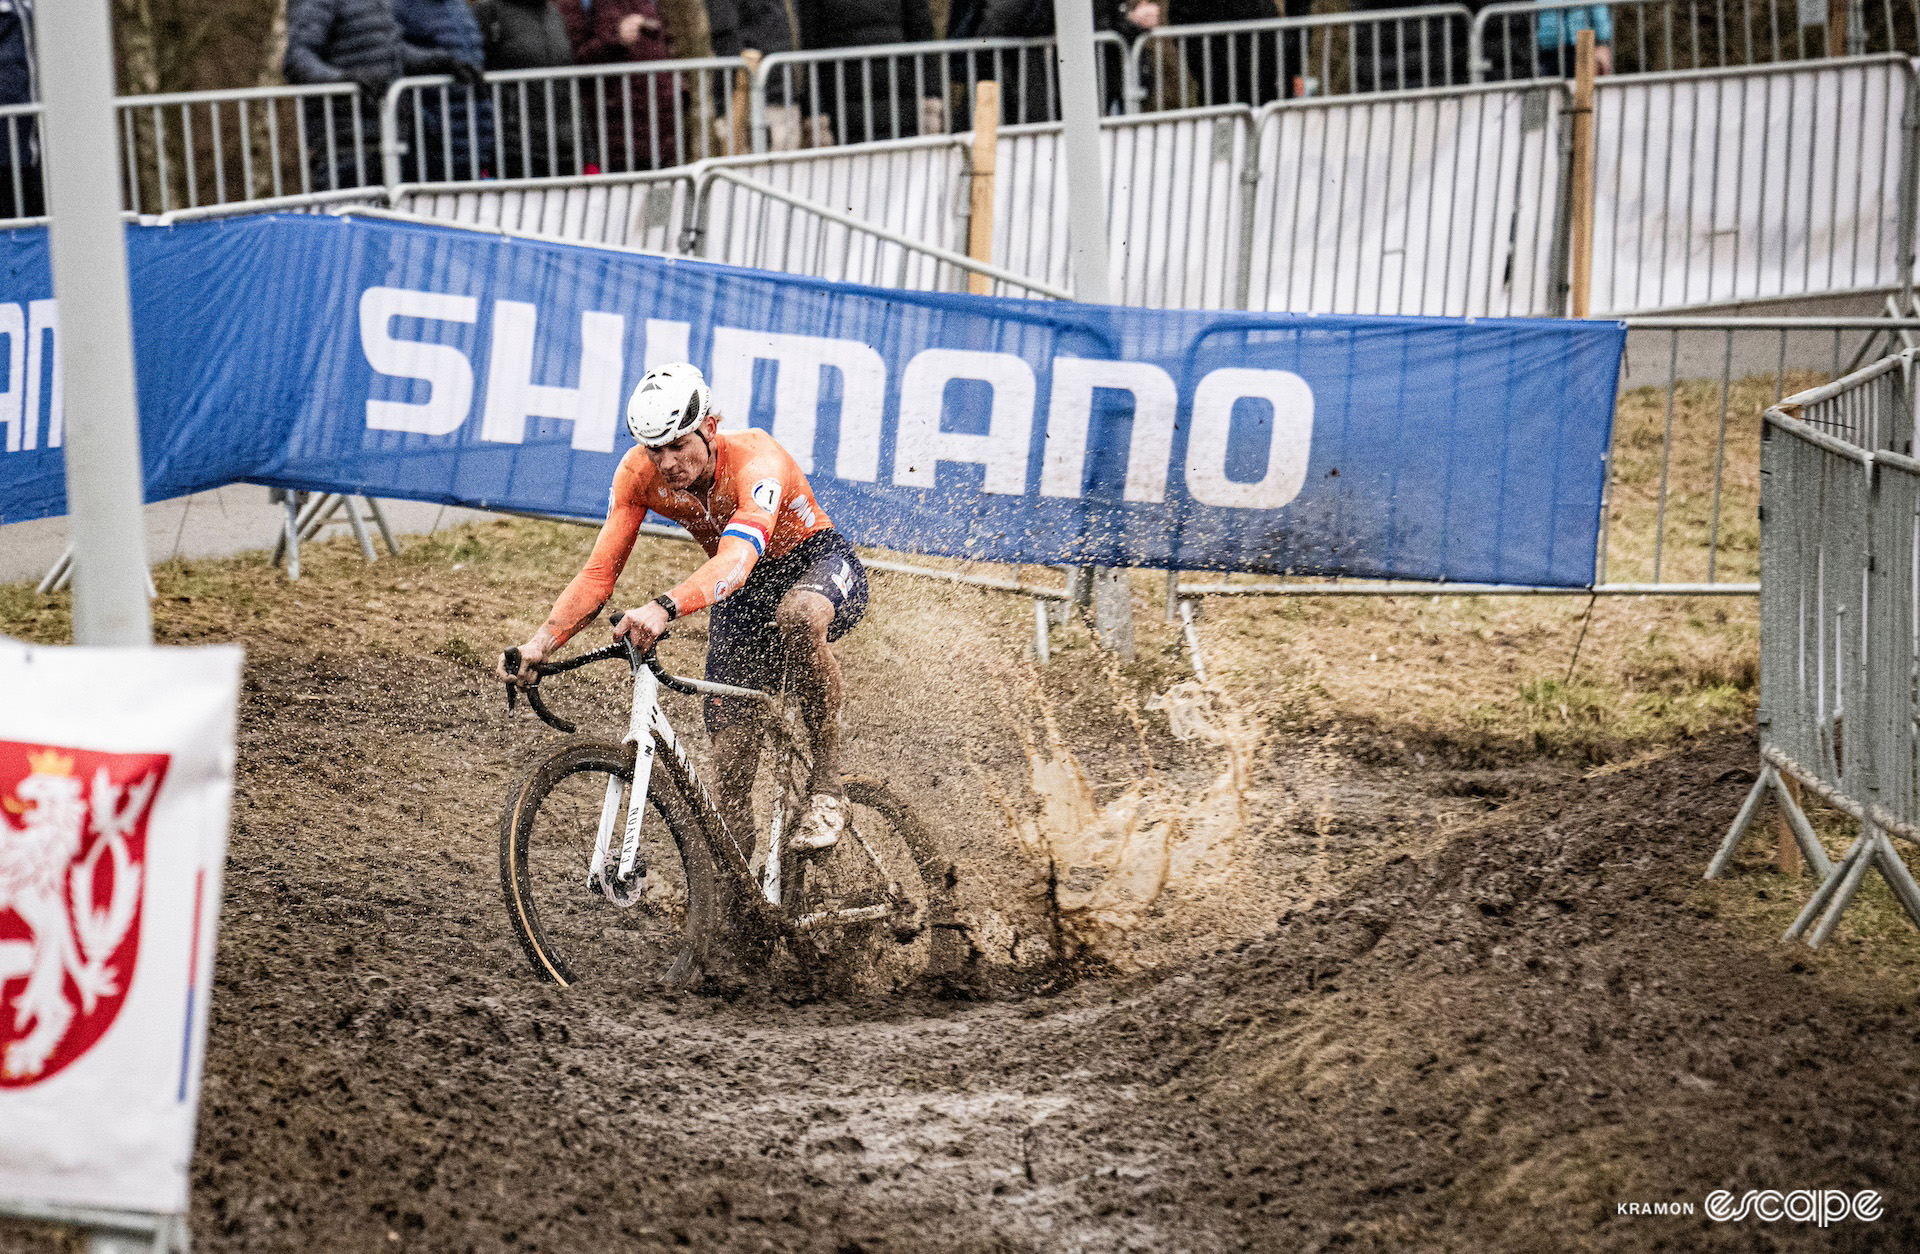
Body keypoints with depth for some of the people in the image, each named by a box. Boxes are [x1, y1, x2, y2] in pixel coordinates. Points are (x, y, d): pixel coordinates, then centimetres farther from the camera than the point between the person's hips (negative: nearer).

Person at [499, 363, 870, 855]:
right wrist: (540, 644, -35)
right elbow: (599, 574, -19)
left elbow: (736, 561, -52)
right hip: (742, 593, 5)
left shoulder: (755, 460, -35)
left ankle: (827, 786, -26)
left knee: (798, 616, -41)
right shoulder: (639, 472, -19)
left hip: (818, 561, -5)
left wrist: (664, 608, -69)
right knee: (731, 739, -8)